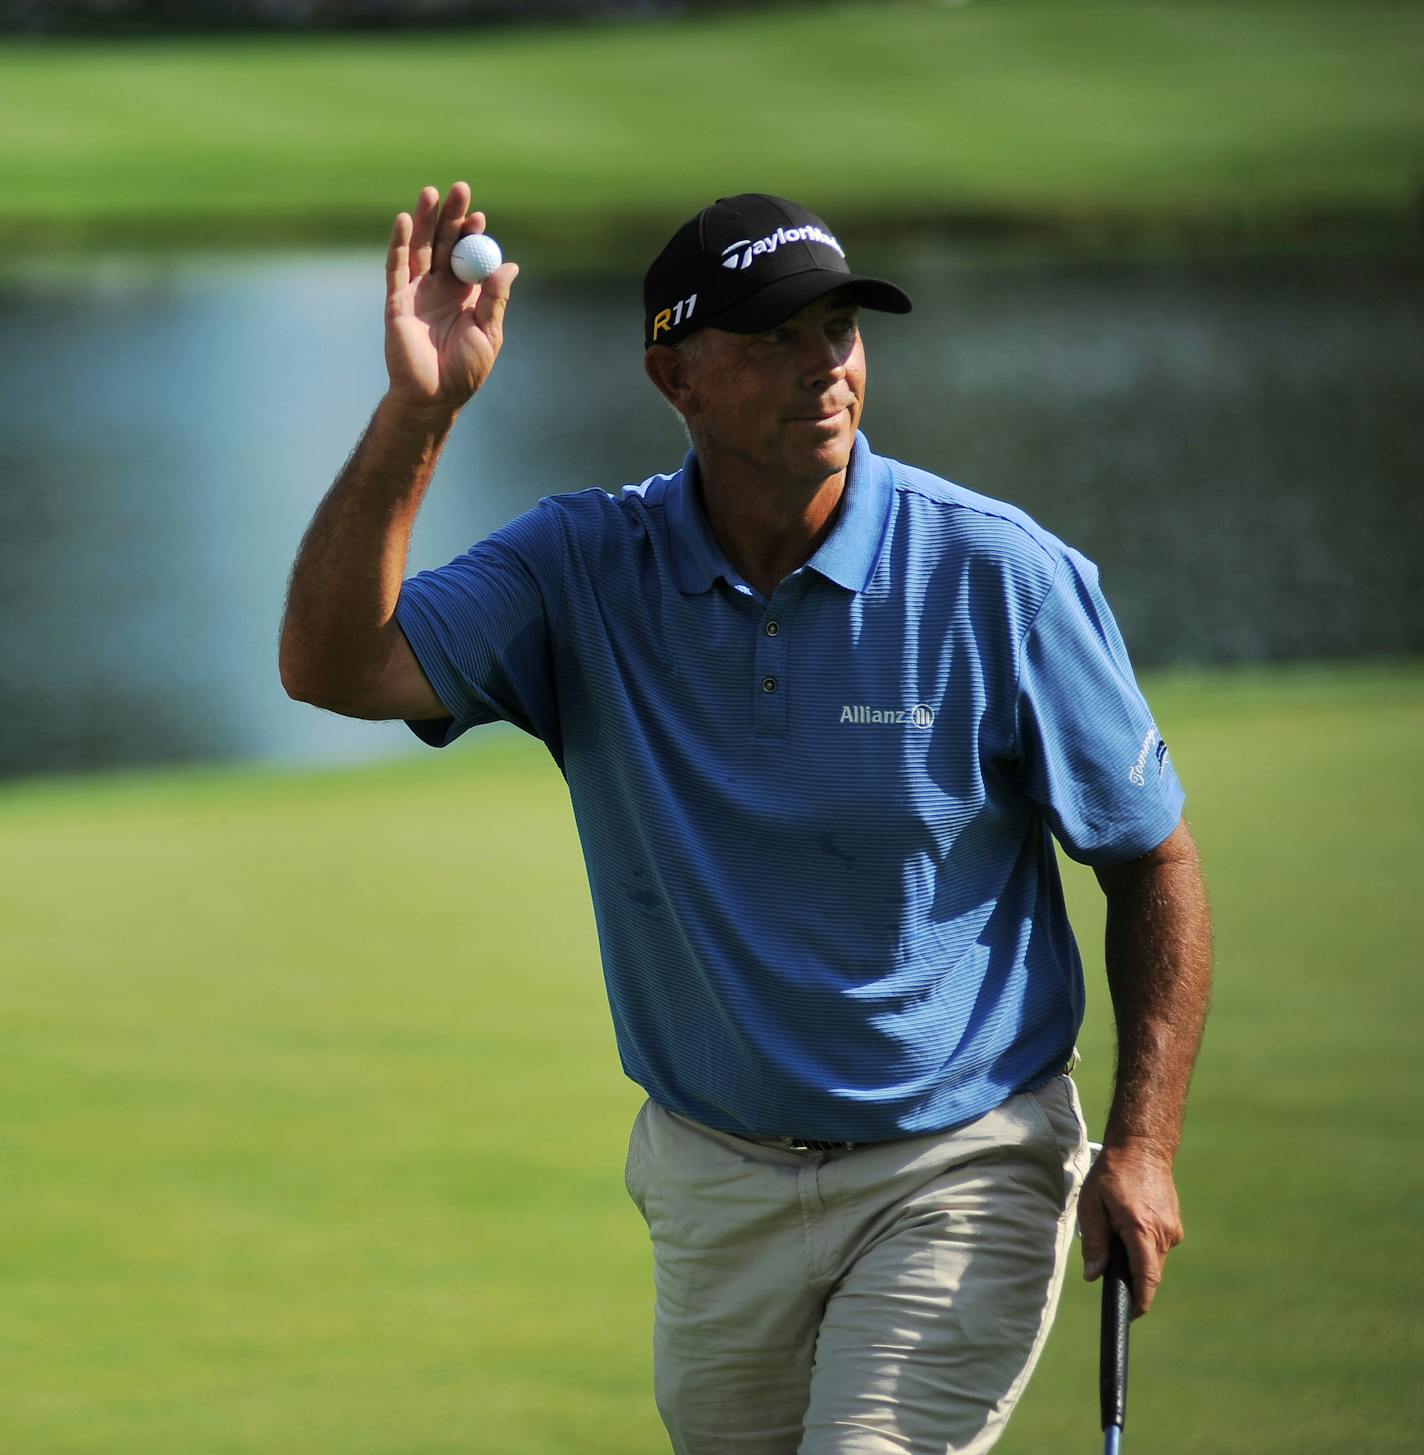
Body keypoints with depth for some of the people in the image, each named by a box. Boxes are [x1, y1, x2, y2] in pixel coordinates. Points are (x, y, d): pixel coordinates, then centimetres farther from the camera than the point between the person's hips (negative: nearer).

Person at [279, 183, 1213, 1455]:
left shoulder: (1002, 576, -11)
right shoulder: (586, 572, -5)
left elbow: (1152, 859, -2)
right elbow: (334, 665, -18)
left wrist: (1144, 1143, -13)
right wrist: (416, 414, -30)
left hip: (961, 1170, -3)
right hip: (714, 1183, 4)